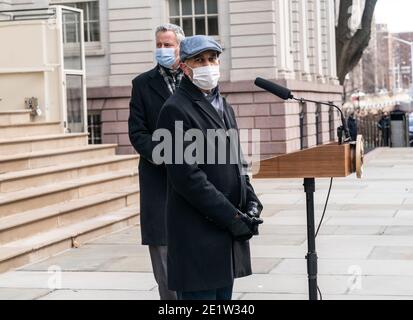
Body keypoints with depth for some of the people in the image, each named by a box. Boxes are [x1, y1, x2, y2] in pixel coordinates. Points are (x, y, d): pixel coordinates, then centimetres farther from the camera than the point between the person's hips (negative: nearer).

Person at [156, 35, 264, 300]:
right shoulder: (176, 110, -10)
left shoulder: (224, 108, 18)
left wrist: (251, 203, 4)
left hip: (230, 230, 8)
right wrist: (232, 217, -16)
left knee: (224, 293, 12)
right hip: (198, 235, -8)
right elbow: (186, 176, -17)